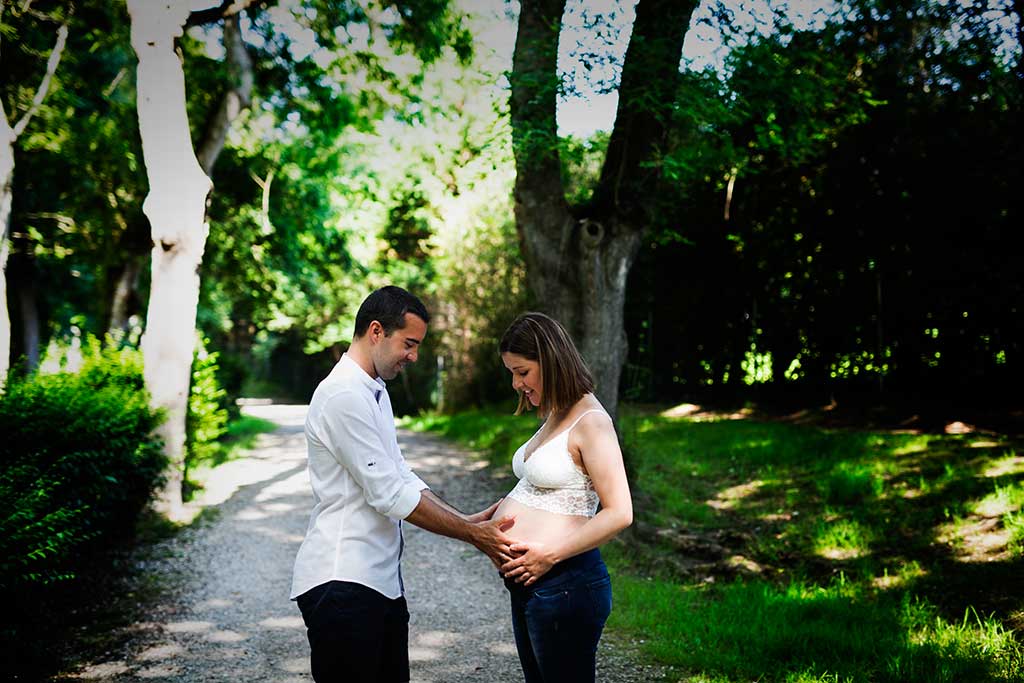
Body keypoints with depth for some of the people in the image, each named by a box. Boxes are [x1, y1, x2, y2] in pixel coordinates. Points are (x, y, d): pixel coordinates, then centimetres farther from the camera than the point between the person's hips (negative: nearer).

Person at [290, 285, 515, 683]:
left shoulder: (375, 393, 16)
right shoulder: (343, 397, -17)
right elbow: (390, 494, -18)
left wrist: (468, 521, 5)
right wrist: (472, 535, -11)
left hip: (383, 579, 9)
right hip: (343, 585, -9)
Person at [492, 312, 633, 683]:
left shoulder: (590, 421, -16)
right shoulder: (554, 417, 13)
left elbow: (619, 513, -21)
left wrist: (550, 554, -21)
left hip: (563, 583, -9)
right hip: (528, 584, 10)